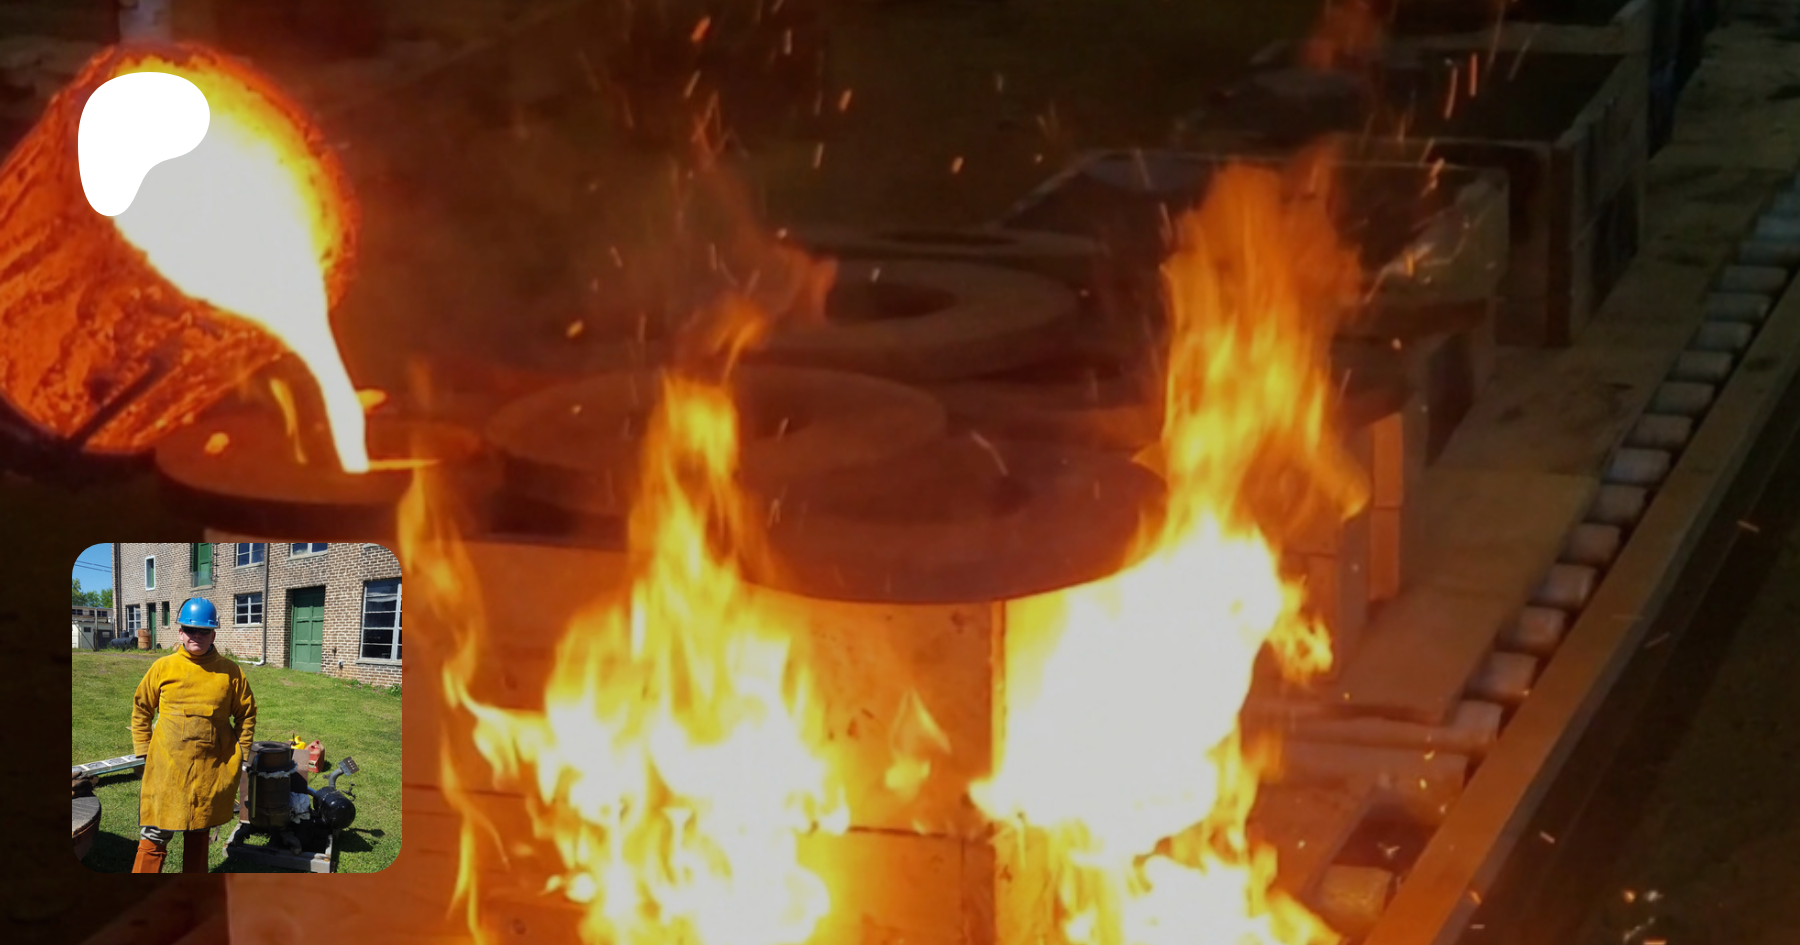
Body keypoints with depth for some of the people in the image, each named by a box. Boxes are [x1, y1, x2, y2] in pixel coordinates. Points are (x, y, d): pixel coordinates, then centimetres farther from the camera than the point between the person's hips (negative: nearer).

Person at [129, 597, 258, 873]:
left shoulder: (230, 672, 0)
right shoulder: (163, 668, -1)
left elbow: (246, 714, 11)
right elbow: (141, 710, 9)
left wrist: (241, 754, 6)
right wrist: (144, 751, 5)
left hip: (211, 770, 1)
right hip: (167, 768, -1)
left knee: (199, 834, 14)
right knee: (155, 836, -5)